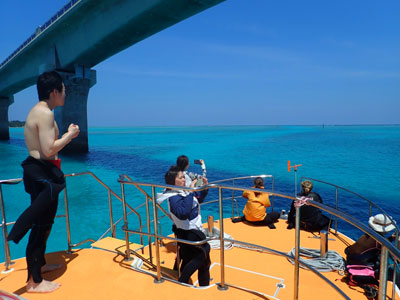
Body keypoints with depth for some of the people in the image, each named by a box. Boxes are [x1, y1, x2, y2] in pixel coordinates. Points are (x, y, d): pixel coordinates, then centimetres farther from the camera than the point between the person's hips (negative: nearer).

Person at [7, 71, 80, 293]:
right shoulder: (45, 113, -18)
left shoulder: (38, 111, 15)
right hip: (42, 173, -11)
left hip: (39, 171, 11)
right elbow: (49, 150, -26)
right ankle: (34, 281, 13)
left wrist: (67, 135, 15)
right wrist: (70, 135, -14)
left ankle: (39, 264, 40)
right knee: (41, 225, -1)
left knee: (43, 222, 22)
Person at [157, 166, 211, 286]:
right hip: (188, 234, -9)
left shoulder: (184, 191, 2)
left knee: (187, 260, 22)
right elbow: (183, 213, -41)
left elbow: (199, 199, 18)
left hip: (193, 231, 9)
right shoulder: (174, 198, -23)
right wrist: (190, 192, -36)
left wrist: (205, 186, 1)